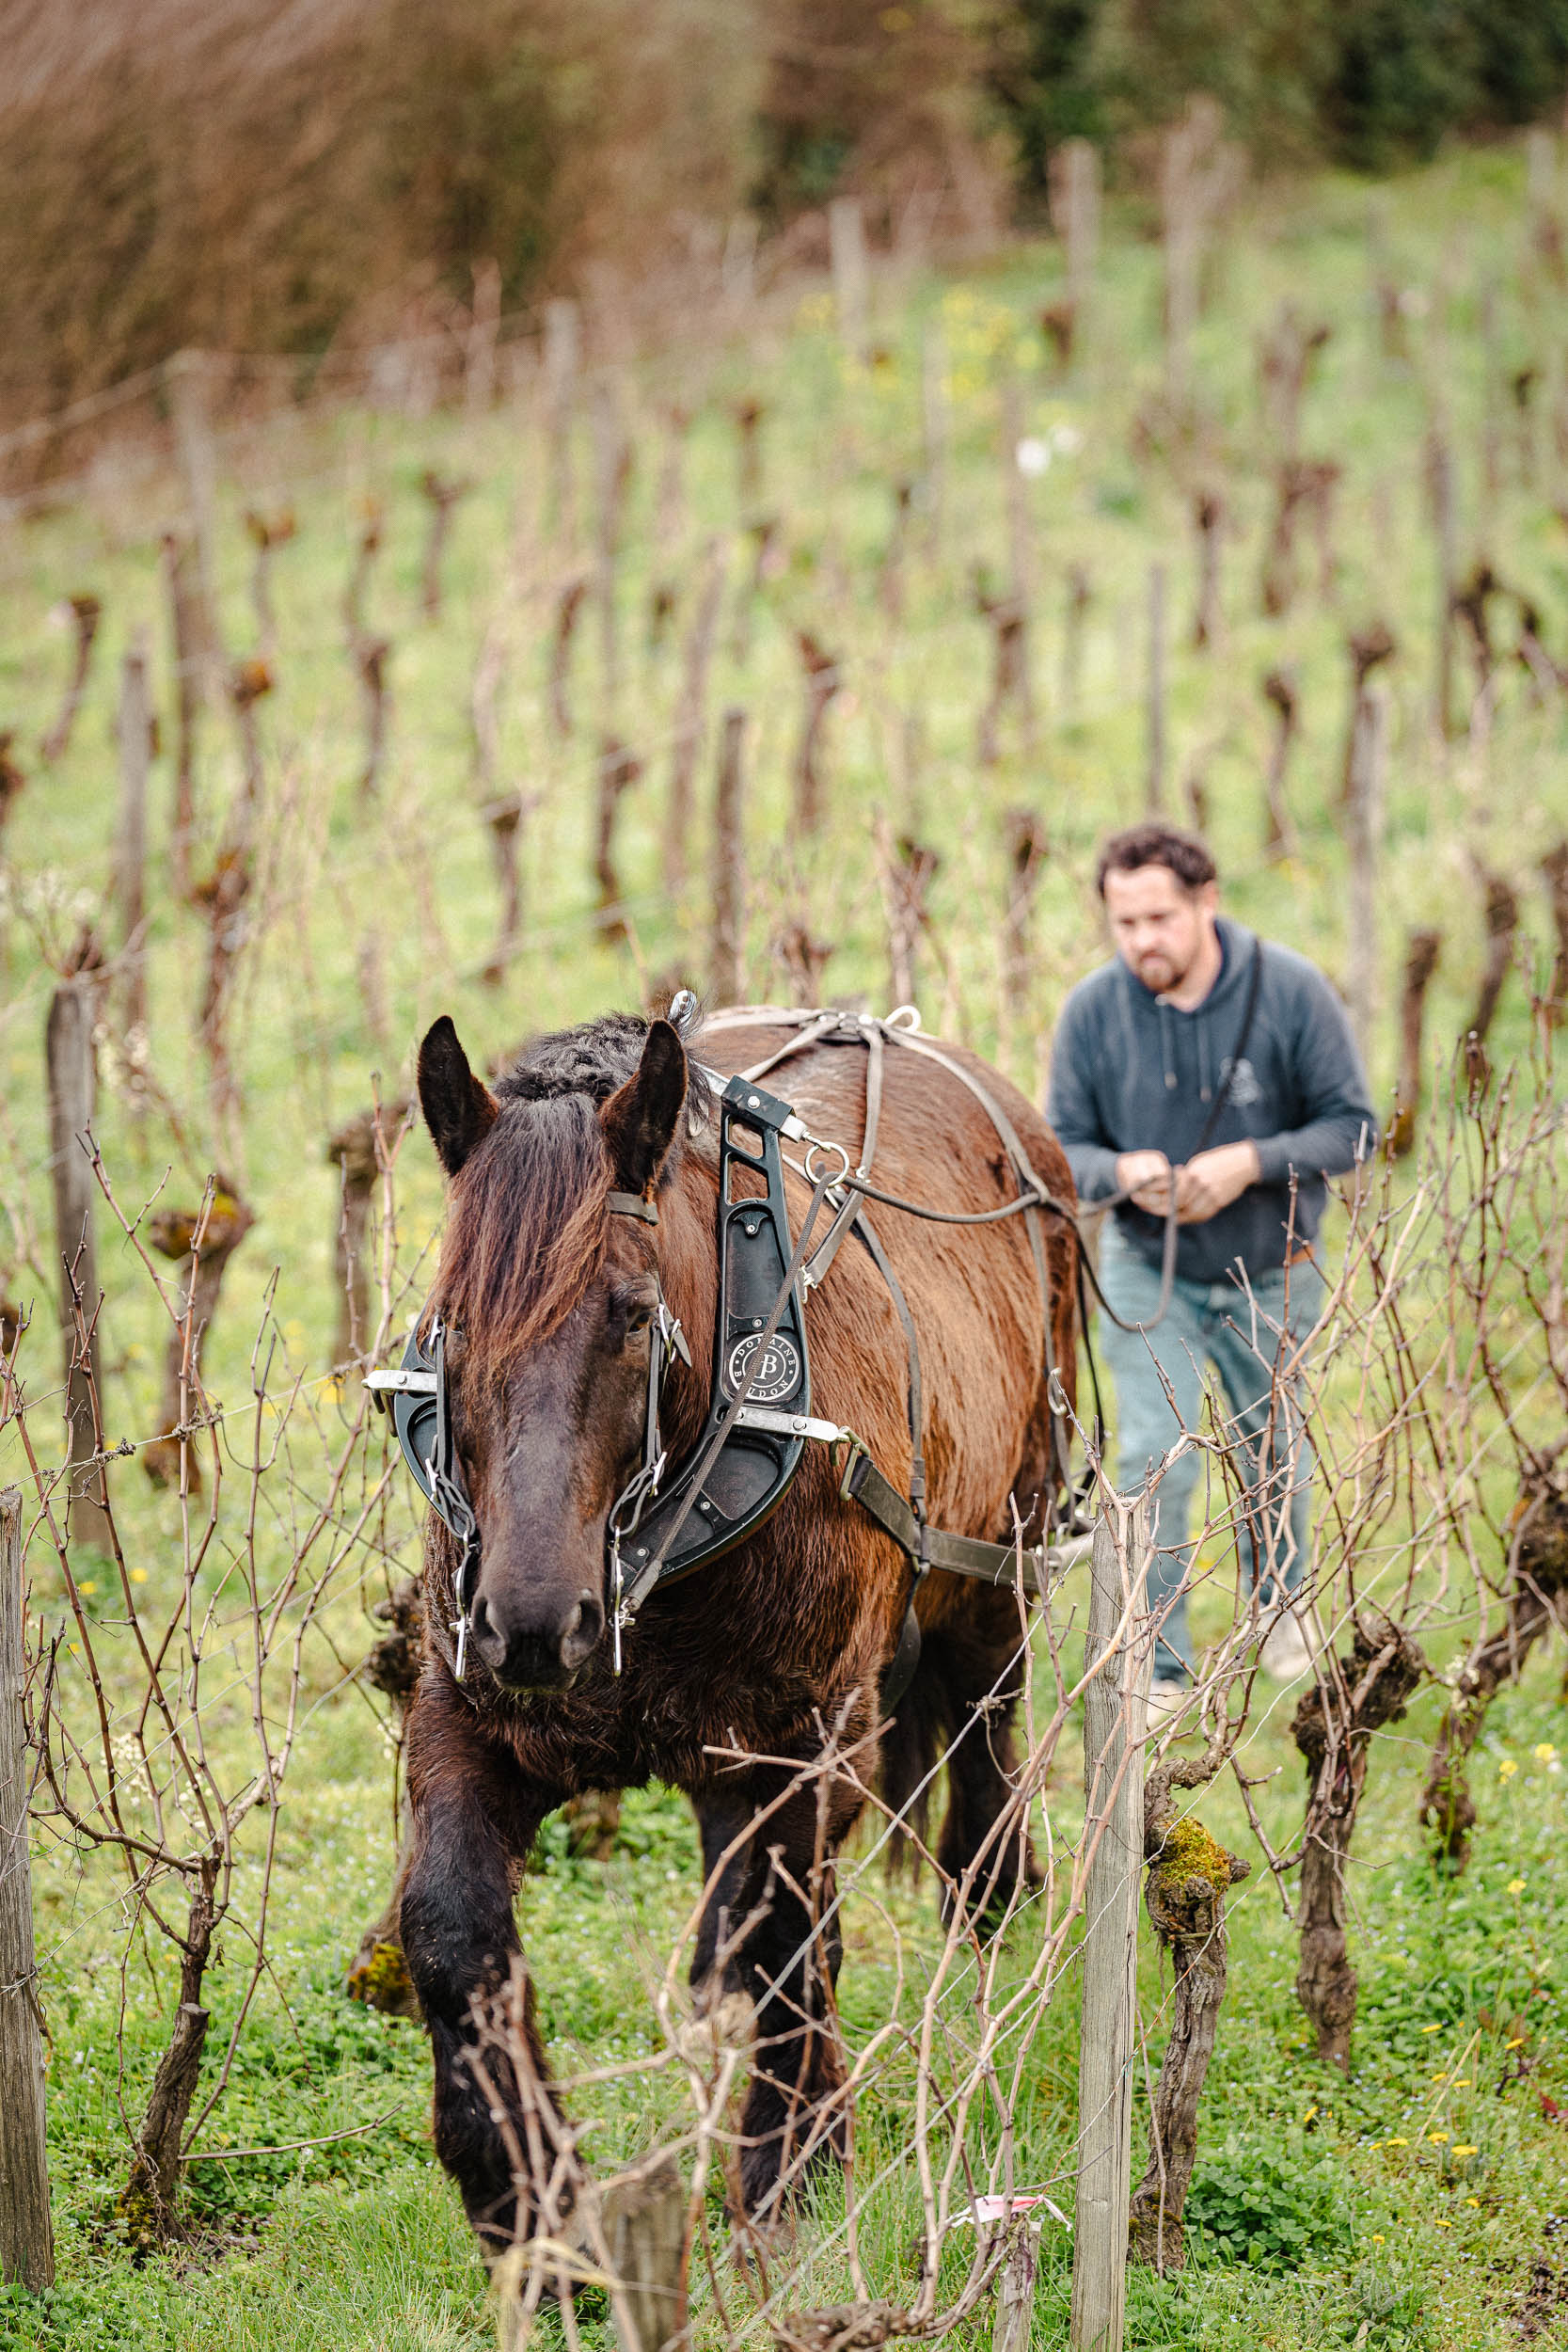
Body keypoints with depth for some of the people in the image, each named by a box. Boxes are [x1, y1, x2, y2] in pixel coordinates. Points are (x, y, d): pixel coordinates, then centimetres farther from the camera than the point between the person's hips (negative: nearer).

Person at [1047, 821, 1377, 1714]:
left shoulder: (1291, 991, -19)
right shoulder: (1093, 1011, -16)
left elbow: (1353, 1126, -13)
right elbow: (1065, 1147, -6)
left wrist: (1251, 1162, -28)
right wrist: (1121, 1173, -29)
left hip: (1273, 1275, 1)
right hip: (1149, 1273, -1)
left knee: (1275, 1458, 17)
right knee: (1153, 1463, -11)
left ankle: (1282, 1602, 45)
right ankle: (1158, 1667, -1)